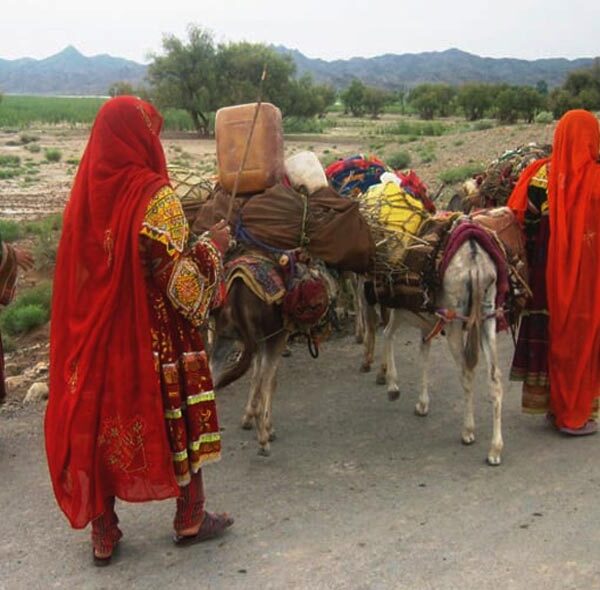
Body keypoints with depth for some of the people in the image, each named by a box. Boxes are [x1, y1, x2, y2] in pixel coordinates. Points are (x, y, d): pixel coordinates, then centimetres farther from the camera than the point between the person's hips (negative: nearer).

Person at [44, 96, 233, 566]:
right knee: (180, 419, 13)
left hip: (96, 334, 6)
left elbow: (84, 265, 10)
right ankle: (191, 519, 28)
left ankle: (103, 534, 24)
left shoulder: (87, 190, 1)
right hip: (155, 338, -5)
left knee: (100, 420, 14)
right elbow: (180, 280, -20)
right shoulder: (155, 196, -18)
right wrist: (213, 246, -6)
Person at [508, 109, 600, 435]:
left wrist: (529, 264, 7)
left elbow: (526, 224, 0)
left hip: (548, 272, 4)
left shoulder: (541, 174, -3)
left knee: (550, 332, 15)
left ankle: (553, 405, 27)